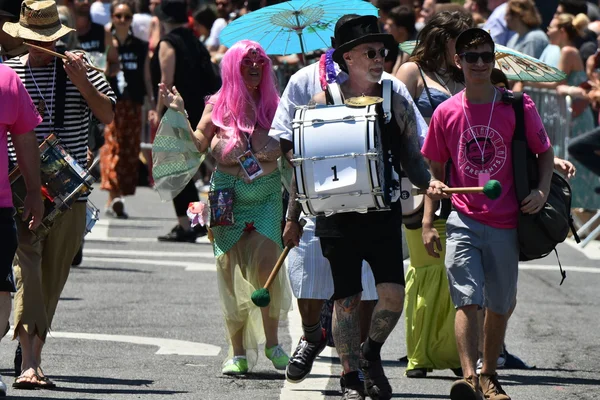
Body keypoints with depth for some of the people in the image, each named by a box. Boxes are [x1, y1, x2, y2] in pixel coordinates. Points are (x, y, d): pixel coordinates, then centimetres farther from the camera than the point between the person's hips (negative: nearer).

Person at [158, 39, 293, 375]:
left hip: (267, 196, 0)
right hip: (229, 197, 0)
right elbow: (198, 145, -2)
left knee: (265, 265, -15)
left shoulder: (273, 106, 10)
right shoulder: (218, 107, 6)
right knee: (232, 272, 0)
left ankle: (271, 342, -2)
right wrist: (180, 113, -10)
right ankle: (238, 353, 7)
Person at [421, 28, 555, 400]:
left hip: (505, 223, 1)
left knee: (501, 306, 9)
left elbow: (545, 152, 9)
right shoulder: (446, 113, 2)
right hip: (463, 222, -1)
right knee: (467, 300, -15)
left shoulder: (518, 107, -1)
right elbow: (435, 172, 11)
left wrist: (543, 190, -9)